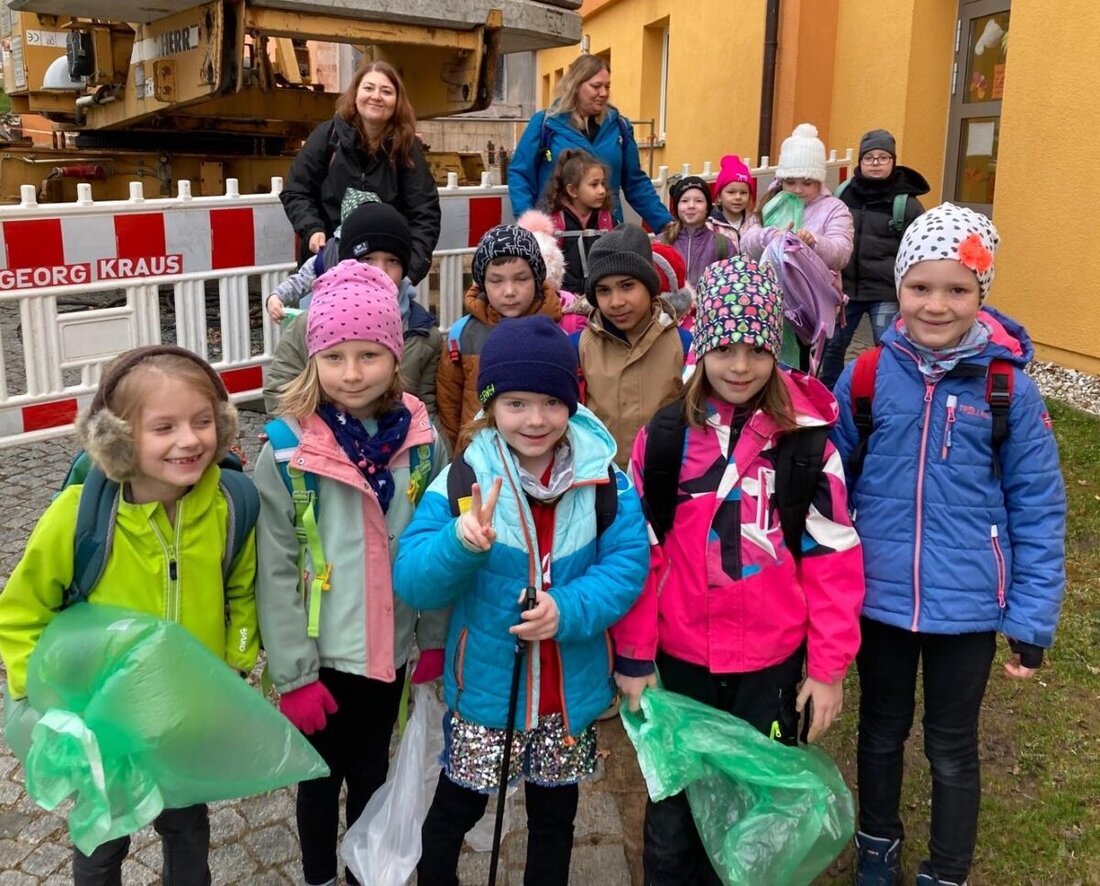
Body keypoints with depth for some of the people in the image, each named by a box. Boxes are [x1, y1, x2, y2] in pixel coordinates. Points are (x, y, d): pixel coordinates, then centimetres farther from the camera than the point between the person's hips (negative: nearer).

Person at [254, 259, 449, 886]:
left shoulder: (422, 441, -7)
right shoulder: (288, 451, -16)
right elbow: (276, 573, -13)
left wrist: (436, 638, 3)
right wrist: (294, 672, -12)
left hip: (390, 649, 2)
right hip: (321, 656, -2)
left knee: (372, 773, 21)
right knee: (323, 776, 17)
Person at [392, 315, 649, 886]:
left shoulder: (602, 479, -9)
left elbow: (627, 564, -12)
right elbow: (411, 583, -18)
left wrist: (570, 609, -28)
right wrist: (461, 544, -38)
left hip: (570, 691, 2)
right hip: (484, 688, -1)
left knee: (555, 813, 23)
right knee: (457, 809, 17)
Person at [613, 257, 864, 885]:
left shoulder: (806, 440, -8)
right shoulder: (664, 436, -6)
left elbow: (832, 558, -4)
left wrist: (829, 667, -4)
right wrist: (634, 657, -1)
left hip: (771, 664, 0)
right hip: (679, 657, 1)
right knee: (673, 798, 17)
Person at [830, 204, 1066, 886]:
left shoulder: (1009, 388, -12)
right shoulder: (866, 377, -8)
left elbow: (1038, 509, -6)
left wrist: (1033, 619, -6)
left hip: (968, 605, -1)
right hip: (878, 597, 2)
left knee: (952, 749, 16)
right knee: (882, 731, 22)